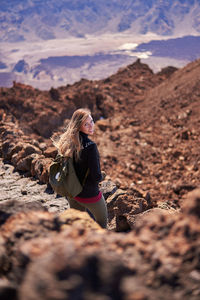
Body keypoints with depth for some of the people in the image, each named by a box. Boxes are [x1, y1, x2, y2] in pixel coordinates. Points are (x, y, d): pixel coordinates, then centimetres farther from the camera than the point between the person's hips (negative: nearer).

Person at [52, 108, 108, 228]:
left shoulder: (67, 141, -7)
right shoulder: (90, 146, -29)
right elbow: (96, 177, -26)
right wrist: (100, 177, -3)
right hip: (89, 194, -7)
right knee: (102, 222, 21)